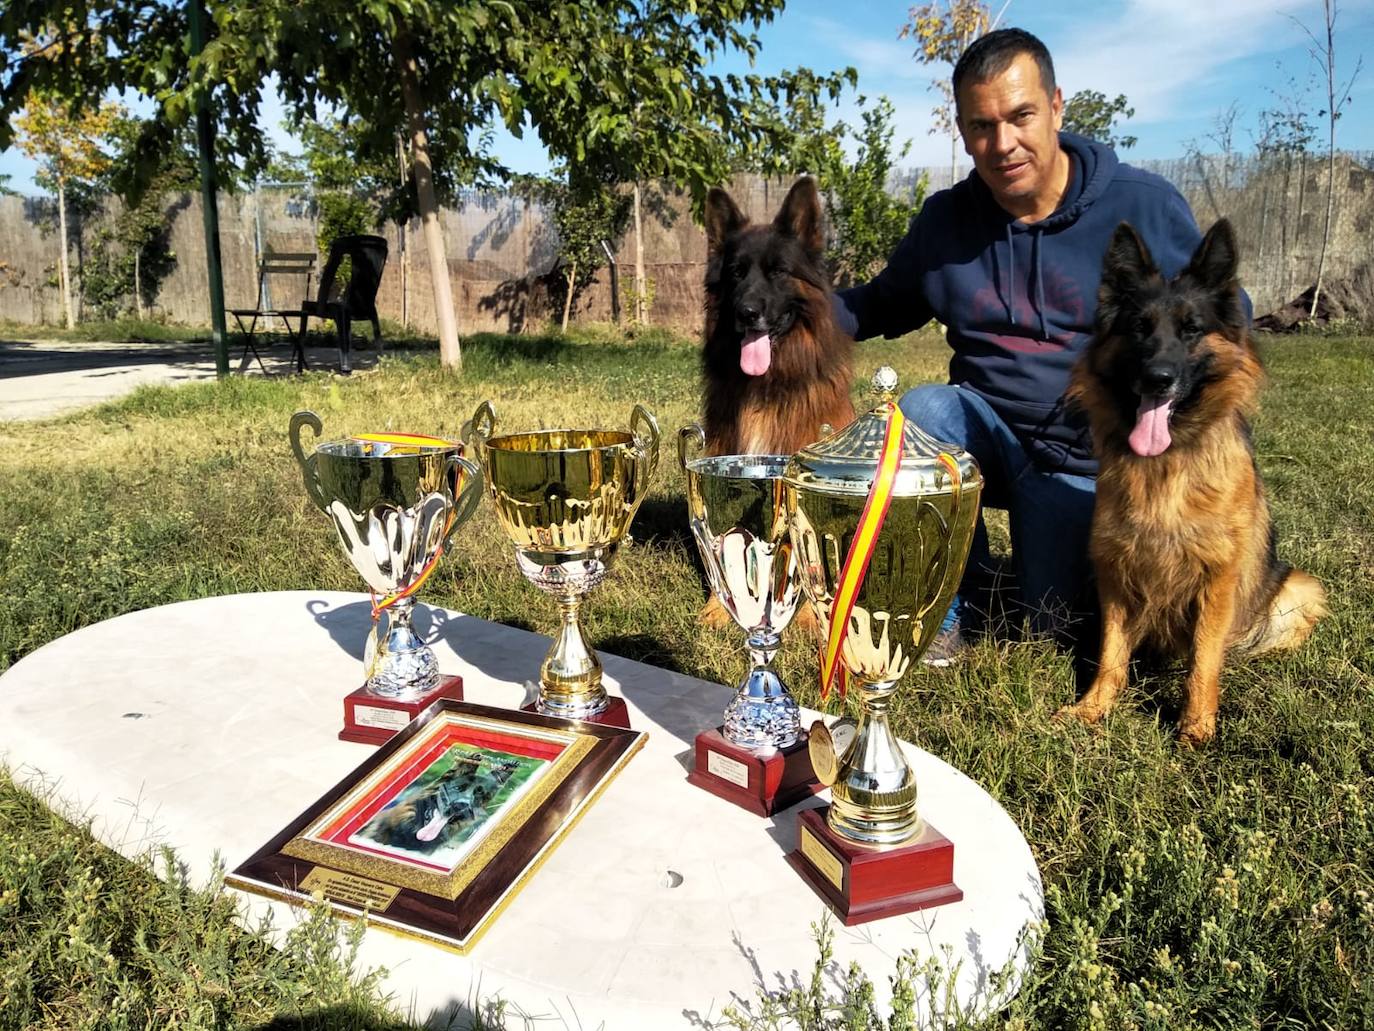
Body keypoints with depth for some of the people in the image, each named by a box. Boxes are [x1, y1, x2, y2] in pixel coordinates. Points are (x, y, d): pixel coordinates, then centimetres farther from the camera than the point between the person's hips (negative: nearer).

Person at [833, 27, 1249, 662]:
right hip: (986, 429, 2)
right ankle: (961, 599, -9)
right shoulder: (944, 218, -3)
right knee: (919, 410, -31)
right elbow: (885, 304, 12)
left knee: (1051, 628, -6)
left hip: (1085, 464, -1)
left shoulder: (1144, 206, -10)